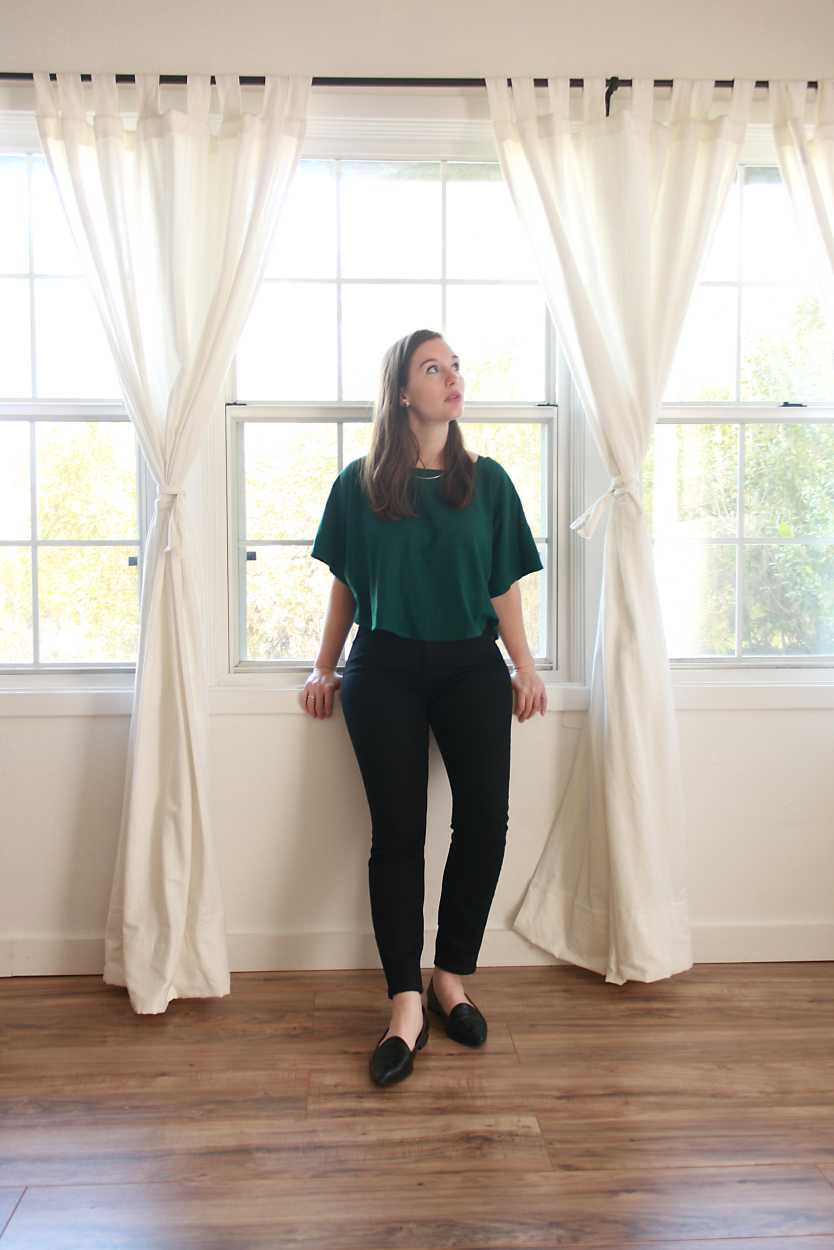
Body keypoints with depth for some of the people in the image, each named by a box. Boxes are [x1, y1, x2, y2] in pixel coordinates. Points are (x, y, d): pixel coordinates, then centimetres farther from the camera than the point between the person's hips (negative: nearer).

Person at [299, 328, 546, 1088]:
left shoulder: (487, 480, 6)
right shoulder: (360, 483, 3)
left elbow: (503, 586, 7)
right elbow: (344, 586, 10)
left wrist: (525, 667, 0)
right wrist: (325, 668, 10)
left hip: (470, 665, 1)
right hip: (385, 669, -1)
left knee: (485, 817, -9)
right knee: (397, 832, -4)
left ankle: (452, 979, 9)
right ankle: (407, 1005, 2)